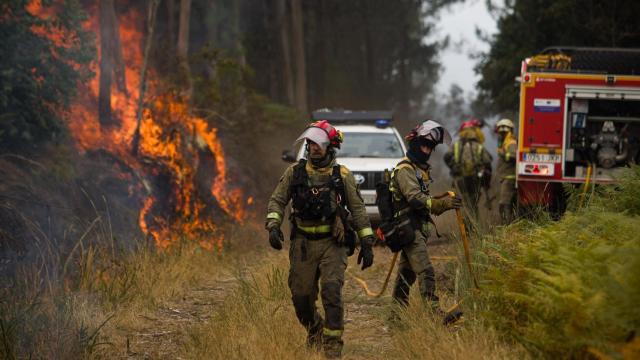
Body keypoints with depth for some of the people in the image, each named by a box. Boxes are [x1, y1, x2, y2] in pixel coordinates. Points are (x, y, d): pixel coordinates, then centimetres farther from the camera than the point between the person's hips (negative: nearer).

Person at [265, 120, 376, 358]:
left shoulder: (342, 176, 1)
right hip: (303, 243, 2)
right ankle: (315, 330, 34)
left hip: (333, 243, -2)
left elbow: (358, 210, 4)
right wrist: (273, 226, -11)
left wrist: (367, 244, 1)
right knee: (301, 295, 6)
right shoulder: (295, 172, 4)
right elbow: (277, 201, 6)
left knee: (332, 291, -14)